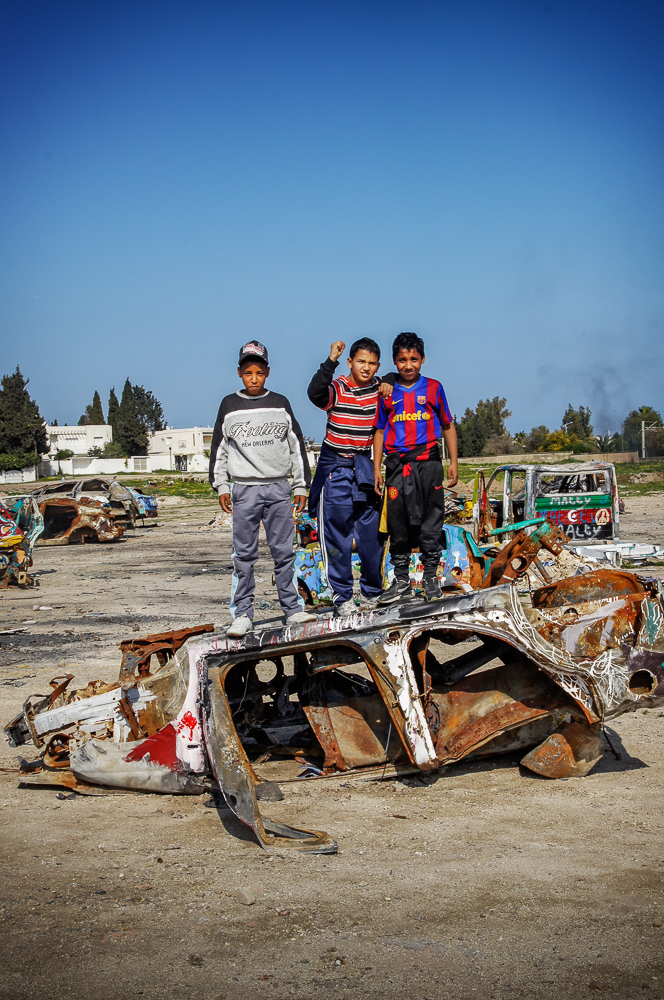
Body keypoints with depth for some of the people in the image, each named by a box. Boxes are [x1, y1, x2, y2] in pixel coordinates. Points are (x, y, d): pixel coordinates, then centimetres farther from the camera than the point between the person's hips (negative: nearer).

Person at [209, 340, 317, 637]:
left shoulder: (280, 403, 8)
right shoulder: (229, 405, 6)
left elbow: (297, 445, 11)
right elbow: (219, 448, 10)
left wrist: (302, 485, 9)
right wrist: (221, 486, 5)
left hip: (278, 488, 1)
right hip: (244, 490, -1)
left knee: (284, 551, 2)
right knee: (244, 554, 0)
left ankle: (292, 608, 9)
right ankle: (242, 614, 5)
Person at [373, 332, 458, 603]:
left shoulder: (433, 388, 6)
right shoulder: (387, 393, 9)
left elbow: (448, 427, 11)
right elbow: (380, 431, 14)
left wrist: (453, 463, 5)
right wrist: (376, 468, 7)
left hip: (428, 462, -1)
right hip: (397, 466, 1)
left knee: (430, 524, 0)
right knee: (398, 525, 3)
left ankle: (430, 578, 10)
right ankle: (401, 581, 11)